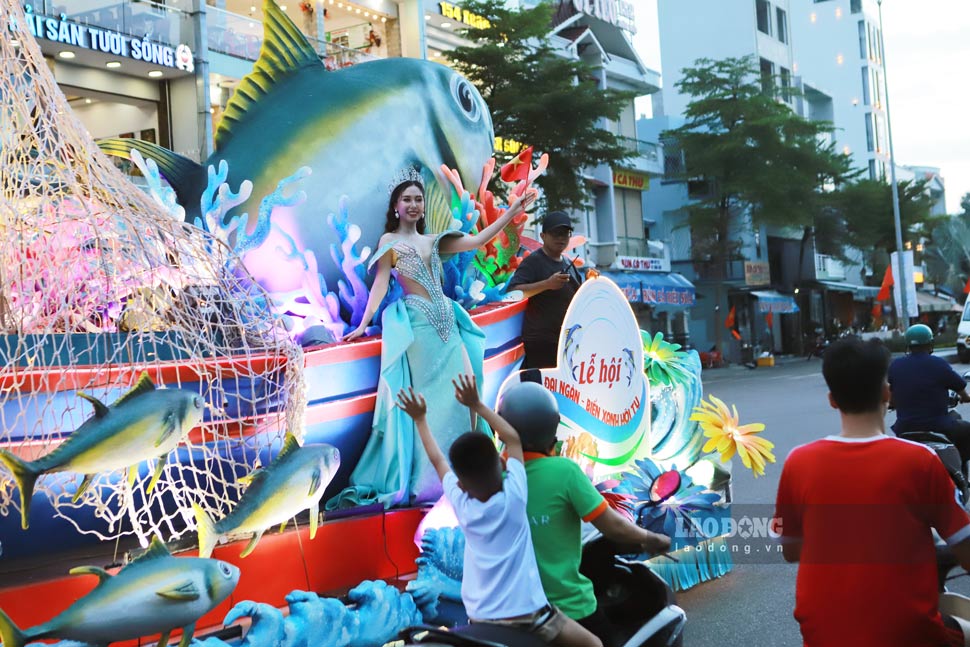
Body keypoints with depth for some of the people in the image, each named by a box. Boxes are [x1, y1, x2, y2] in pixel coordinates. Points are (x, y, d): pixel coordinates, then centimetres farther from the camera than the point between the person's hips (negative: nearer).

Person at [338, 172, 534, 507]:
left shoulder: (433, 241, 17)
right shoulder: (390, 241, 5)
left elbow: (478, 240, 12)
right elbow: (381, 282, -3)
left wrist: (511, 212, 9)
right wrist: (363, 324, -13)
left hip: (446, 320, 5)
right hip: (417, 322, -5)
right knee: (425, 395, -6)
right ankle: (422, 478, 0)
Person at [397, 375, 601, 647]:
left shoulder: (461, 504, -3)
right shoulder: (514, 495, -10)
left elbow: (437, 460, 15)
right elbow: (512, 438, 5)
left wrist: (420, 418, 28)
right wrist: (476, 404, 13)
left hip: (481, 620, 3)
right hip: (528, 614, -2)